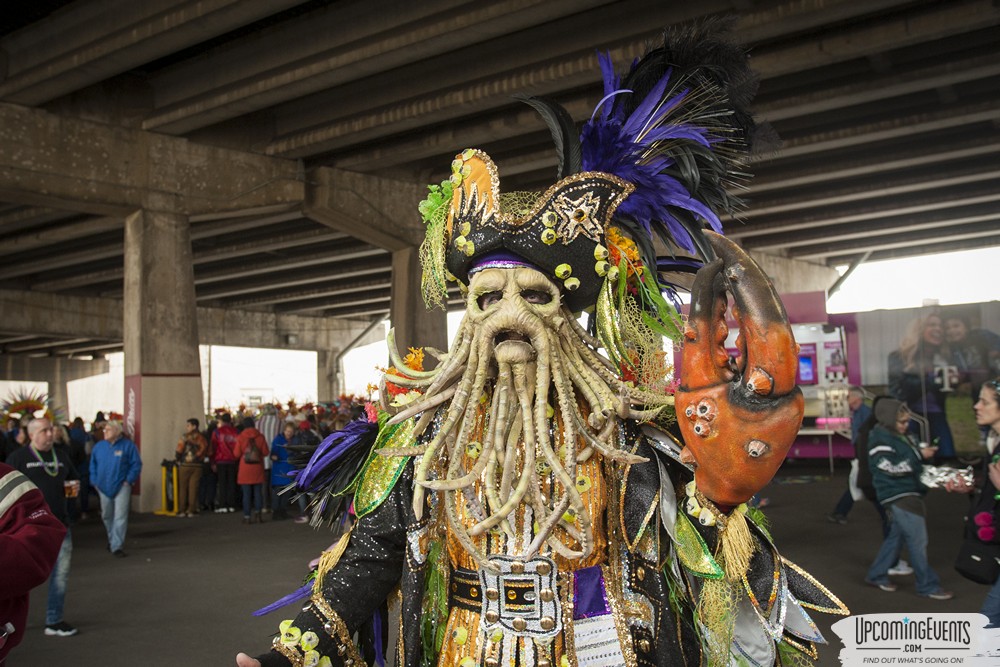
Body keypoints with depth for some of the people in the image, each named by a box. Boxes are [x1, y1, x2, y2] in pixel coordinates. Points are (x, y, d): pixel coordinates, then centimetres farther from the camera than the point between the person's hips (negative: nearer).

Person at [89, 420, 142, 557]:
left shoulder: (128, 445, -6)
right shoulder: (99, 446, 6)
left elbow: (136, 464, -5)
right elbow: (93, 465, 15)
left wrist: (129, 480, -11)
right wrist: (95, 481, 5)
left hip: (121, 486, -4)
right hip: (104, 487, 4)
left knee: (120, 517, -9)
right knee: (107, 516, 16)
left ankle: (117, 546, -7)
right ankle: (112, 540, 37)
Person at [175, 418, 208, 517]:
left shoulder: (185, 437, -7)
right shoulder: (201, 437, 5)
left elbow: (179, 450, -11)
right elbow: (205, 449, 4)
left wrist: (179, 460, 4)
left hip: (185, 465, -3)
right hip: (197, 465, 3)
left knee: (183, 488, 6)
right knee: (193, 488, 5)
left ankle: (182, 510, 5)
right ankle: (191, 510, 3)